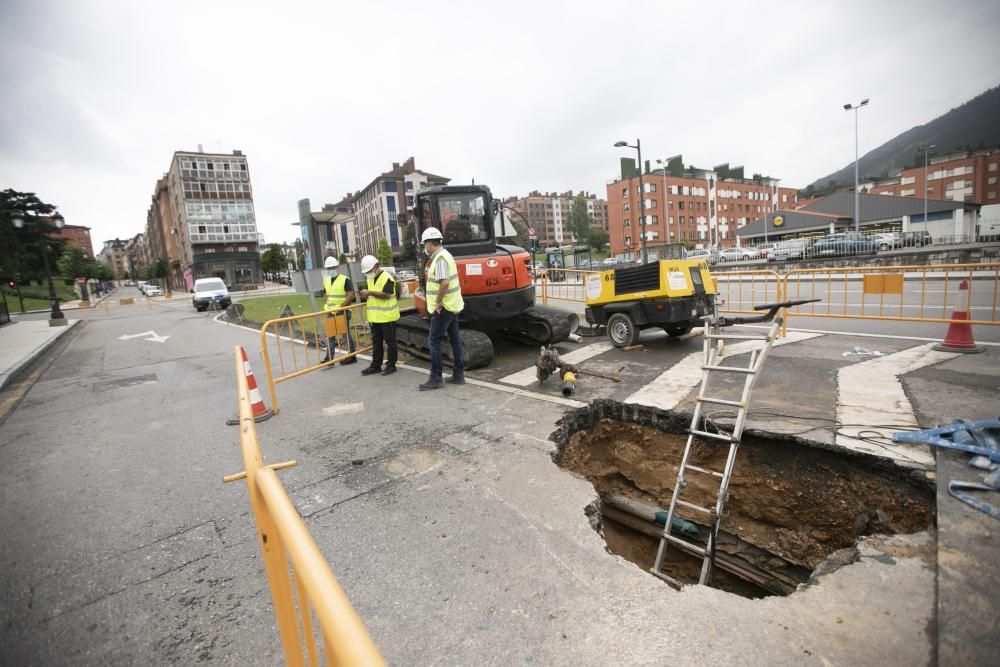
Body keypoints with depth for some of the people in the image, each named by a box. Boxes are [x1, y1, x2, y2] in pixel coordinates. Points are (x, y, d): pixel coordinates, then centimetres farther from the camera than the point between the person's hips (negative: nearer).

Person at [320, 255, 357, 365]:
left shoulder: (345, 280, -10)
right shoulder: (326, 281, 11)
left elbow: (351, 295, -15)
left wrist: (341, 307, -19)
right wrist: (326, 306, 6)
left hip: (343, 312, -6)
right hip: (330, 312, 7)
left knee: (346, 334, 2)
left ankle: (352, 356, 12)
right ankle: (329, 358, 10)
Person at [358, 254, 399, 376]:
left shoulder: (387, 277, -12)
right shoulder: (370, 279, 14)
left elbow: (386, 294, -22)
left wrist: (369, 292, -25)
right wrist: (365, 295, 5)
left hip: (387, 316, -8)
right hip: (374, 317, 8)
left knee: (390, 341, 3)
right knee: (376, 342, 12)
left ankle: (391, 365, 11)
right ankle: (375, 365, 19)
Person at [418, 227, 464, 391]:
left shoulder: (440, 258, -17)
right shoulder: (445, 255, 14)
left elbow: (444, 283, -28)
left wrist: (438, 302, -19)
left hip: (443, 307, -10)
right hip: (452, 305, 10)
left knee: (434, 341, -3)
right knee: (455, 340, 11)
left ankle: (436, 378, 3)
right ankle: (458, 375, 19)